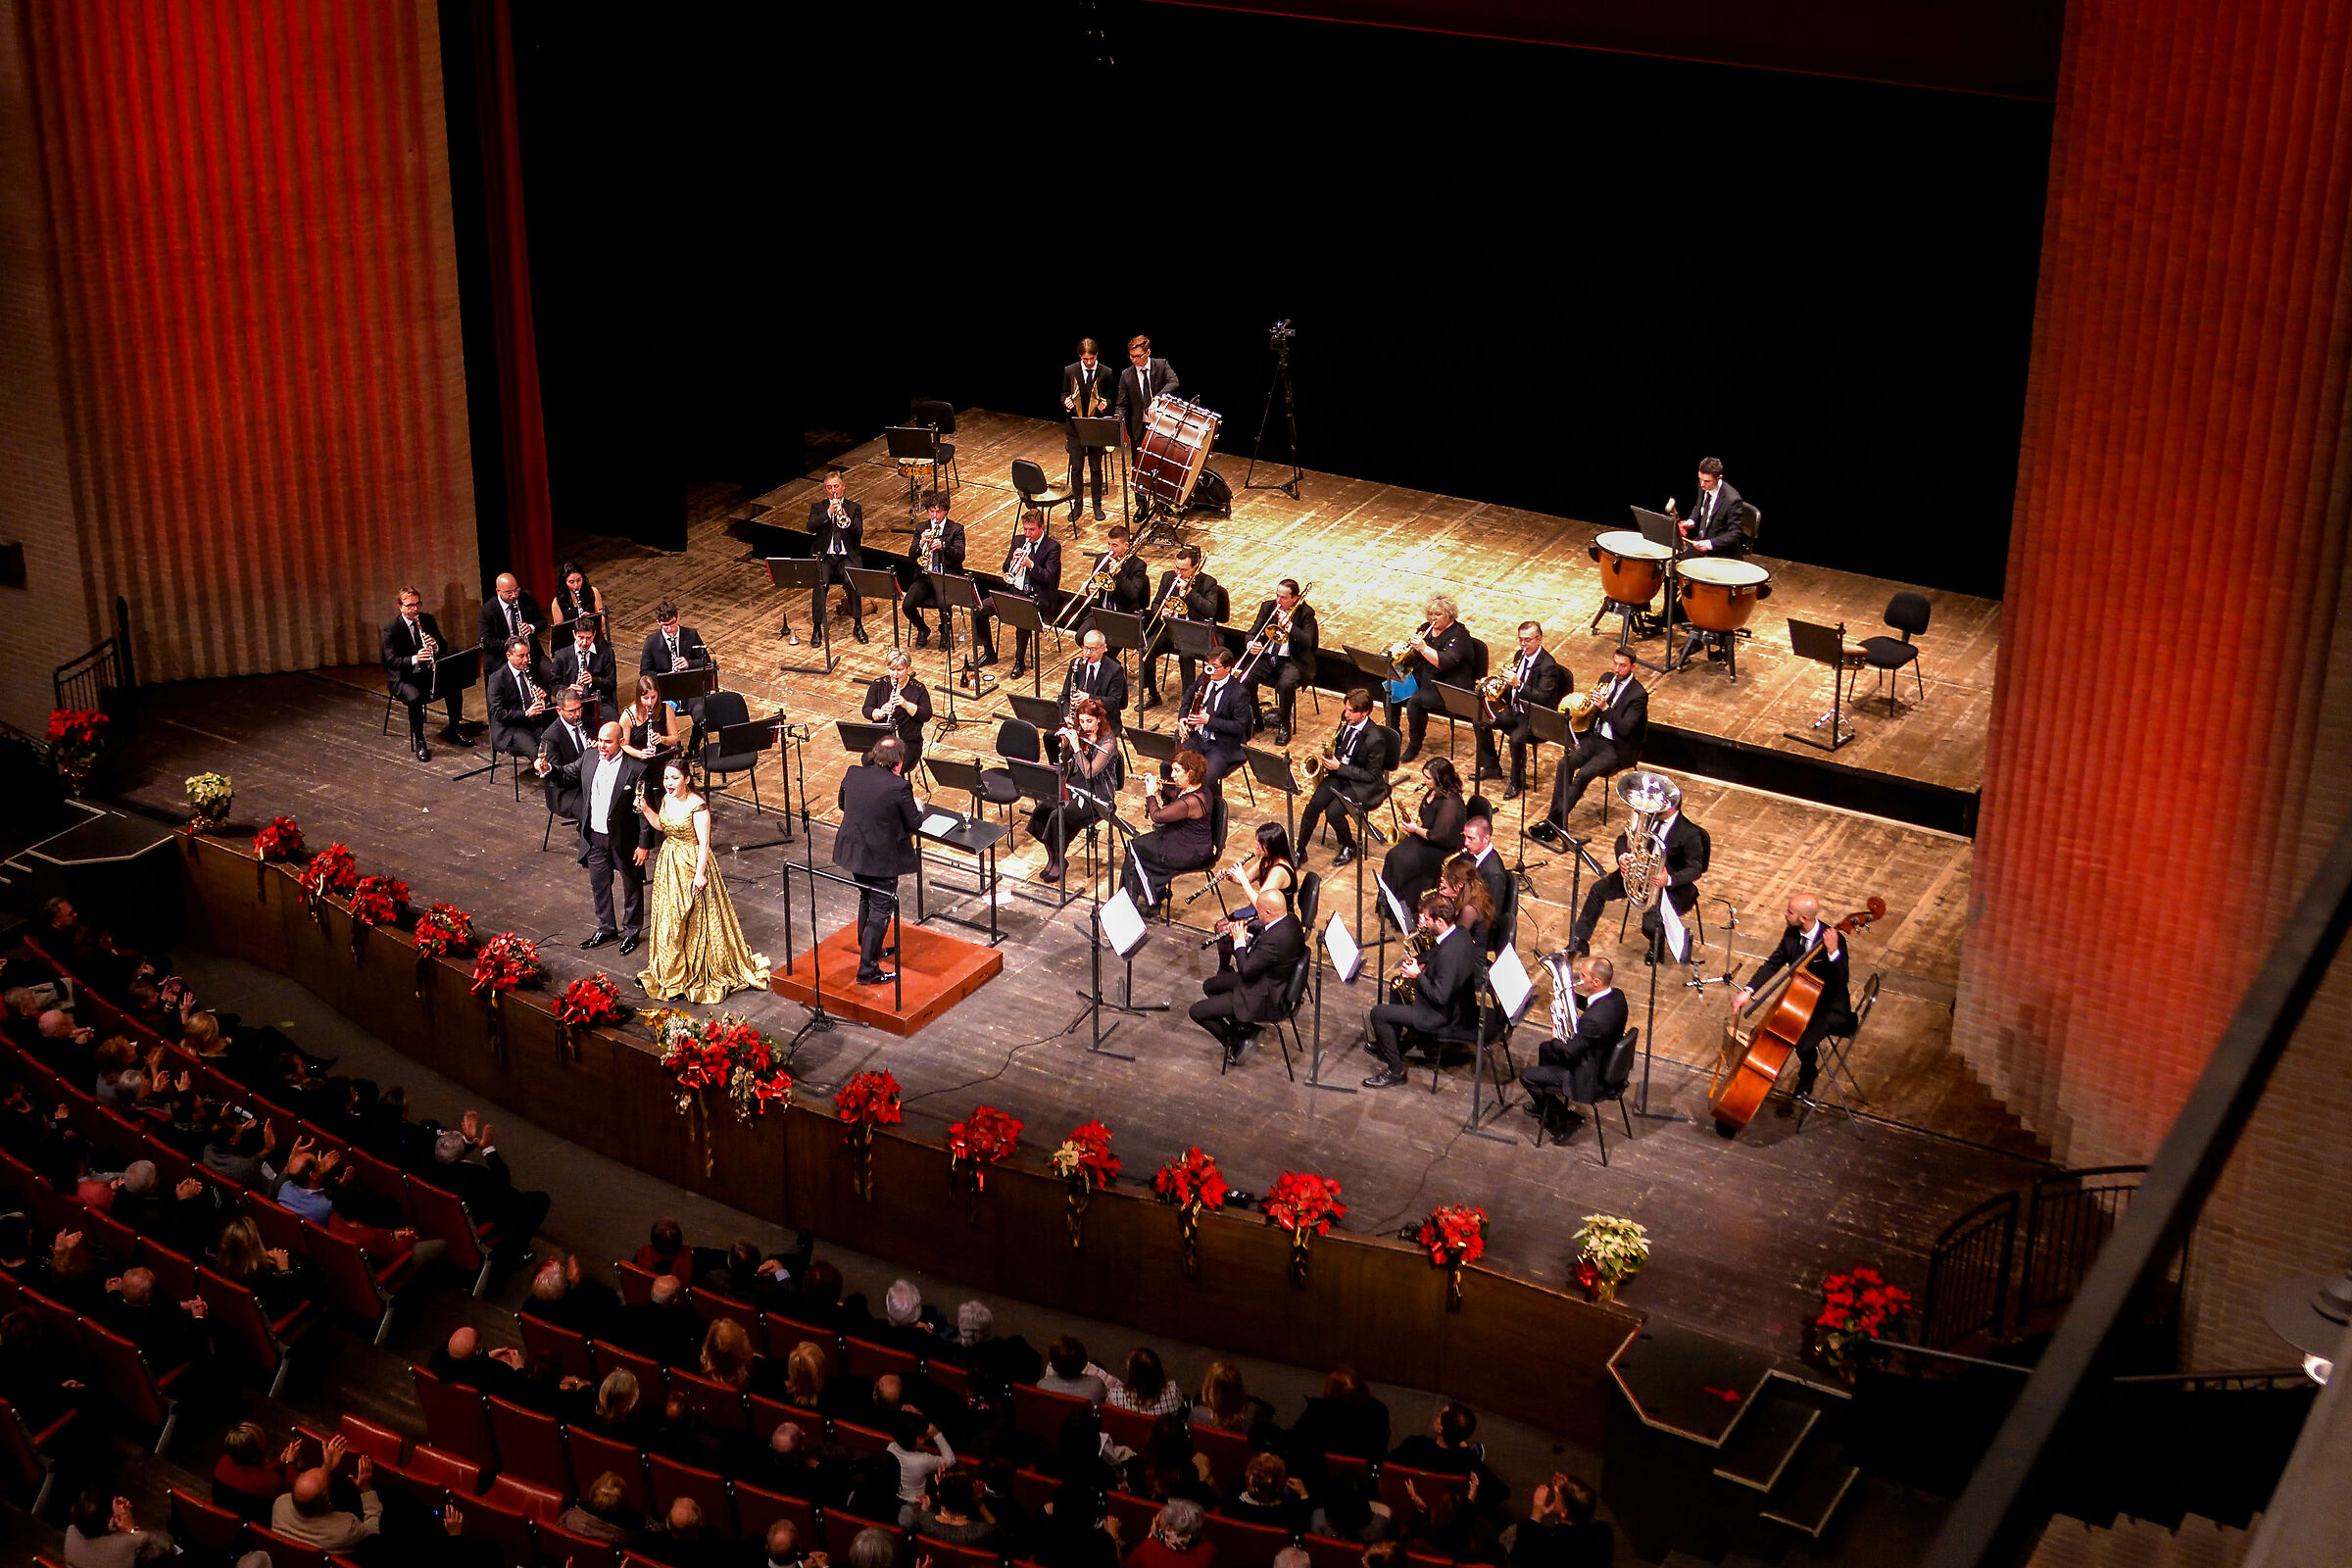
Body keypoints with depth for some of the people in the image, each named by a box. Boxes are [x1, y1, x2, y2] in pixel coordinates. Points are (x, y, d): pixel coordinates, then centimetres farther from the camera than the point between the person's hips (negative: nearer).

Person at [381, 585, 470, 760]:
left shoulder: (428, 620, 3)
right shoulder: (392, 629, -13)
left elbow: (444, 646, 7)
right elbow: (391, 660, -22)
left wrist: (436, 646, -19)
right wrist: (414, 659, -39)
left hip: (427, 673, 5)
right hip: (403, 678, -5)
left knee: (454, 685, -18)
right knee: (415, 697, -35)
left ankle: (455, 730, 2)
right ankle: (419, 742, -20)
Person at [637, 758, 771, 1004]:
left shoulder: (697, 806, -22)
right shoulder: (667, 800, 1)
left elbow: (704, 843, -20)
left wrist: (699, 873, -22)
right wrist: (645, 809, 3)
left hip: (692, 863, -8)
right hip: (669, 864, 8)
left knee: (695, 917, 2)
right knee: (670, 916, 17)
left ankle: (699, 970, 16)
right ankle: (673, 968, 33)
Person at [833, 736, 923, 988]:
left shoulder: (852, 775, -3)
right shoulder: (899, 787, -20)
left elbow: (843, 805, 13)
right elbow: (914, 824, -11)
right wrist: (917, 809, 10)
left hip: (853, 851, 7)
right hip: (881, 858, -7)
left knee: (866, 899, 28)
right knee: (880, 911, 3)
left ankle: (867, 947, 47)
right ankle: (867, 970, 3)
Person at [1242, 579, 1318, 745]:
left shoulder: (1305, 612, -4)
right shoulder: (1268, 607, 7)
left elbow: (1307, 641, -15)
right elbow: (1253, 632, 6)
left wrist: (1288, 624, -21)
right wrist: (1250, 644, -18)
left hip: (1292, 661, -4)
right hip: (1267, 657, 4)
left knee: (1286, 685, -34)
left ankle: (1284, 725, -11)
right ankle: (1255, 718, 3)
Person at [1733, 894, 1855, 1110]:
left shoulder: (1833, 939, -26)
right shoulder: (1792, 935, -4)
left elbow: (1841, 982, -32)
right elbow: (1772, 964, 5)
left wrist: (1833, 952, -48)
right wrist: (1748, 991, -7)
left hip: (1831, 1008, -7)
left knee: (1804, 1043, -29)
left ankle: (1804, 1087, 2)